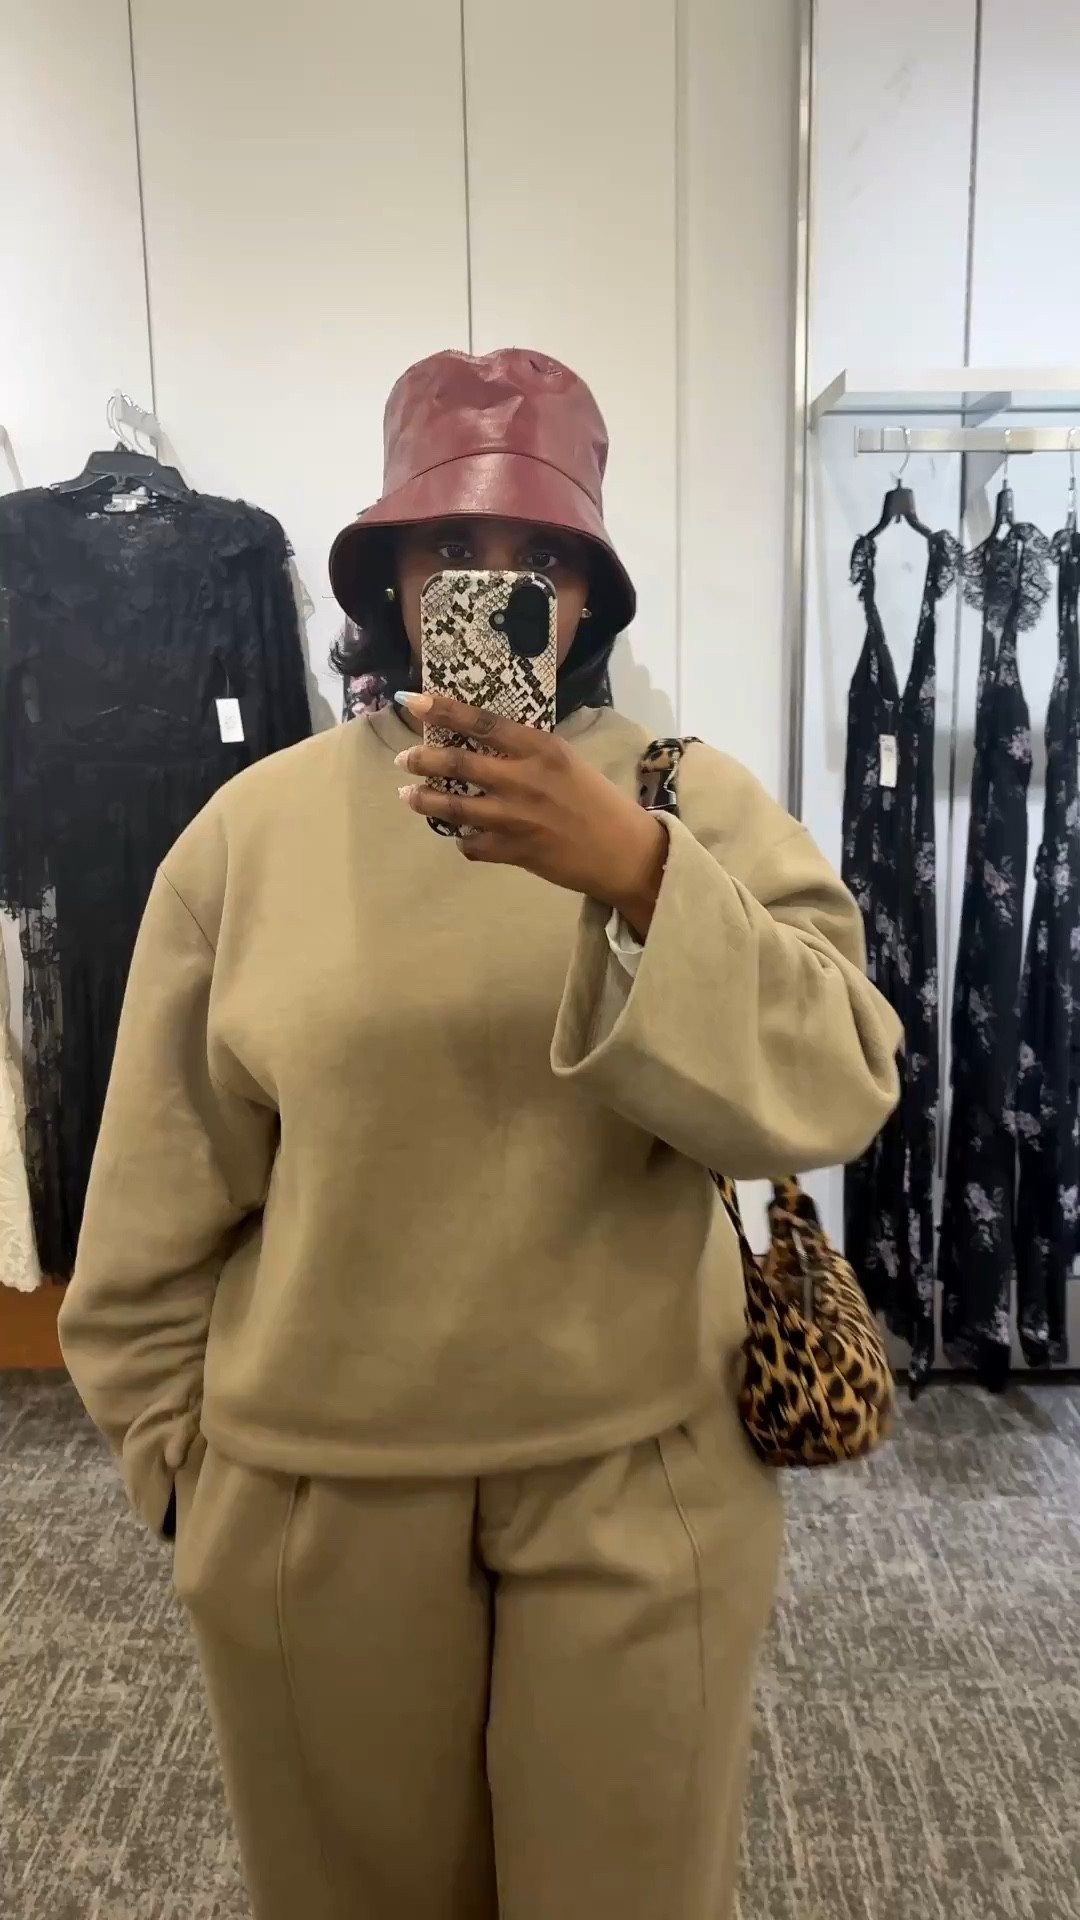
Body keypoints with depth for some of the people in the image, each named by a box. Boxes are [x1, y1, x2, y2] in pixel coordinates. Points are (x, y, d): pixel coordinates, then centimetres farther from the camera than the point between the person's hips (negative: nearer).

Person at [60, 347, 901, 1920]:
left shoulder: (695, 804, -5)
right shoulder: (254, 827, -4)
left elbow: (836, 1089, -17)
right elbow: (163, 1196, 2)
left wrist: (637, 876, -30)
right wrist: (175, 1439, 7)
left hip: (638, 1480, 0)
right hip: (310, 1490, 1)